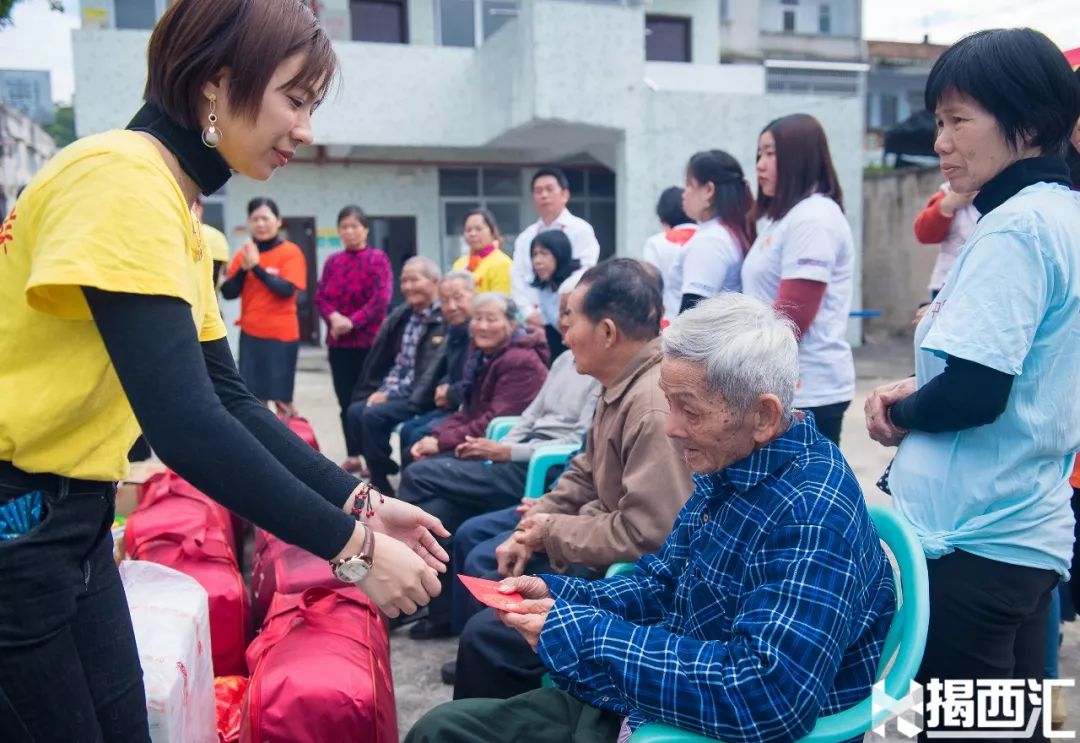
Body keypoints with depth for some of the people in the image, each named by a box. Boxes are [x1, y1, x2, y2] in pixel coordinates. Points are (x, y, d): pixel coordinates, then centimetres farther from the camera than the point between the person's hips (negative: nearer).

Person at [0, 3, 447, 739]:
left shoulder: (170, 202, 8)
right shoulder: (122, 180, -21)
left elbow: (225, 400, 8)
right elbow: (187, 426, -30)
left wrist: (359, 502, 1)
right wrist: (350, 546, -24)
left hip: (69, 515, 9)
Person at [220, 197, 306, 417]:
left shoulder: (290, 252, -5)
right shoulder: (243, 252, 8)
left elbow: (286, 289, -17)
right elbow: (228, 292, 2)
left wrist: (256, 266, -18)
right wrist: (243, 268, -11)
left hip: (281, 335, -4)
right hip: (250, 334, 4)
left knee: (281, 398, 0)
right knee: (254, 397, 7)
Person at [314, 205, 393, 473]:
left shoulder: (377, 258, -3)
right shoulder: (332, 261, 12)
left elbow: (381, 299, -13)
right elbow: (320, 296, 7)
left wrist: (352, 321, -19)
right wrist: (333, 317, -14)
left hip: (369, 340, -5)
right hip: (338, 341, 5)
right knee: (346, 401, 9)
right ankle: (353, 455, 19)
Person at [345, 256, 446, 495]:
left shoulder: (445, 320, -12)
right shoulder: (400, 314, 13)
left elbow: (432, 370, -20)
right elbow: (382, 359, 15)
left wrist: (391, 394, -18)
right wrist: (382, 390, -2)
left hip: (422, 397, -7)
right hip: (394, 391, 7)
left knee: (374, 415, -23)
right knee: (355, 411, -12)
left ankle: (382, 483, -7)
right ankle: (380, 471, 3)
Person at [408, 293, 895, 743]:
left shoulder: (814, 515, -26)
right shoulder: (727, 471, 2)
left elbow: (769, 697, -35)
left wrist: (582, 635, -28)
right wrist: (559, 596, -3)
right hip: (644, 700, 8)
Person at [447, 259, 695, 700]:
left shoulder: (654, 406, -30)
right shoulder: (620, 384, 4)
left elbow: (645, 537, -31)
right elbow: (585, 473, 14)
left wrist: (550, 532, -17)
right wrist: (532, 525, 0)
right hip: (604, 527, 11)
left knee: (488, 634, -14)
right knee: (479, 551, 19)